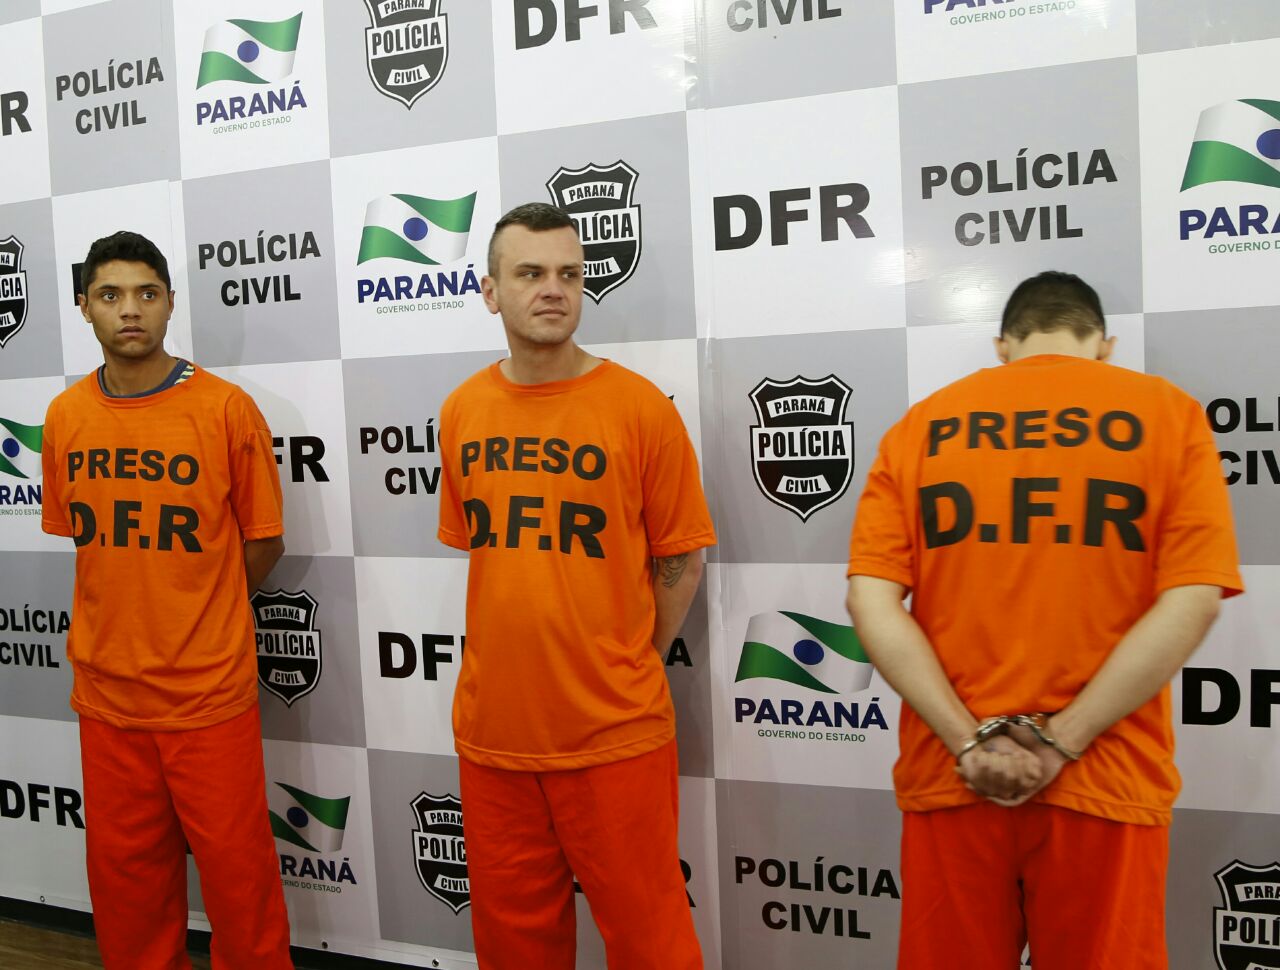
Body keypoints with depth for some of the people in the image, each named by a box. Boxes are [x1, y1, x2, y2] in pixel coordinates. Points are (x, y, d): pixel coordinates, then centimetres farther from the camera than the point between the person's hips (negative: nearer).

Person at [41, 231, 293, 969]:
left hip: (209, 689, -4)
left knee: (236, 868, 8)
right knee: (124, 871, 17)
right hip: (106, 689, 4)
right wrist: (141, 614, 8)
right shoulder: (65, 416, 2)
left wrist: (196, 621, 4)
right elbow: (80, 535, 14)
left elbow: (263, 542, -4)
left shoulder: (226, 407, -11)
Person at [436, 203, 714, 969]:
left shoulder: (640, 407, -9)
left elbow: (681, 557, -3)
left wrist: (624, 671, -1)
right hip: (491, 729, 4)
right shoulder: (462, 411, 3)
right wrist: (517, 654, 9)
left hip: (616, 735, -3)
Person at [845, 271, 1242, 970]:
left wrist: (970, 740, -9)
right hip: (1103, 780, -1)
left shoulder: (919, 425, 4)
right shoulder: (1169, 413, 2)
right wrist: (1062, 741, -10)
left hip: (950, 774, 1)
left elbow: (870, 599, -7)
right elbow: (1192, 600, -9)